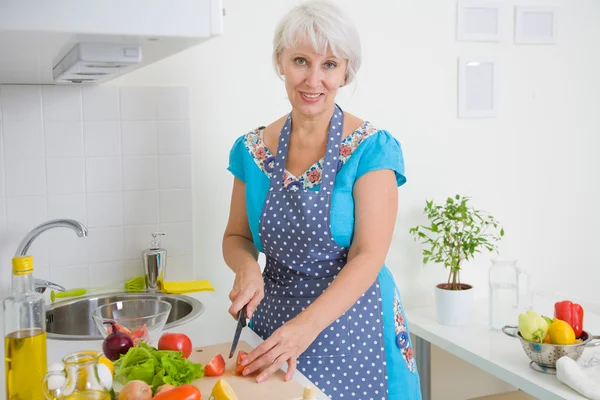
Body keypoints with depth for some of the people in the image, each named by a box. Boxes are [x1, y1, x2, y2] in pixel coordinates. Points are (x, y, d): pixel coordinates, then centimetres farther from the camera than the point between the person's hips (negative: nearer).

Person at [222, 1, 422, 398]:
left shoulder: (372, 149, -12)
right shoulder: (253, 150, 0)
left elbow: (369, 257, -18)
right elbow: (236, 237, 9)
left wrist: (306, 326, -30)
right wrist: (247, 267, -13)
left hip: (351, 318, -3)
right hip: (275, 319, 4)